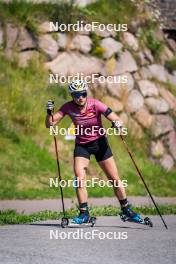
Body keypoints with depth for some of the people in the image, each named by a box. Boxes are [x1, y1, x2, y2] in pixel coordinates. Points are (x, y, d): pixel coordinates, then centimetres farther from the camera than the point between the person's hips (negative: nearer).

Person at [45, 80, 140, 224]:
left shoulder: (95, 104, -20)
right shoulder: (68, 107, -14)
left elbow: (116, 119, -21)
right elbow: (50, 124, -14)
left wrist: (117, 123, -44)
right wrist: (49, 112, -33)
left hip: (100, 143, -1)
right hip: (82, 145, 1)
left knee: (114, 178, 2)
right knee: (80, 178, -17)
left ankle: (126, 210, 20)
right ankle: (84, 214, -8)